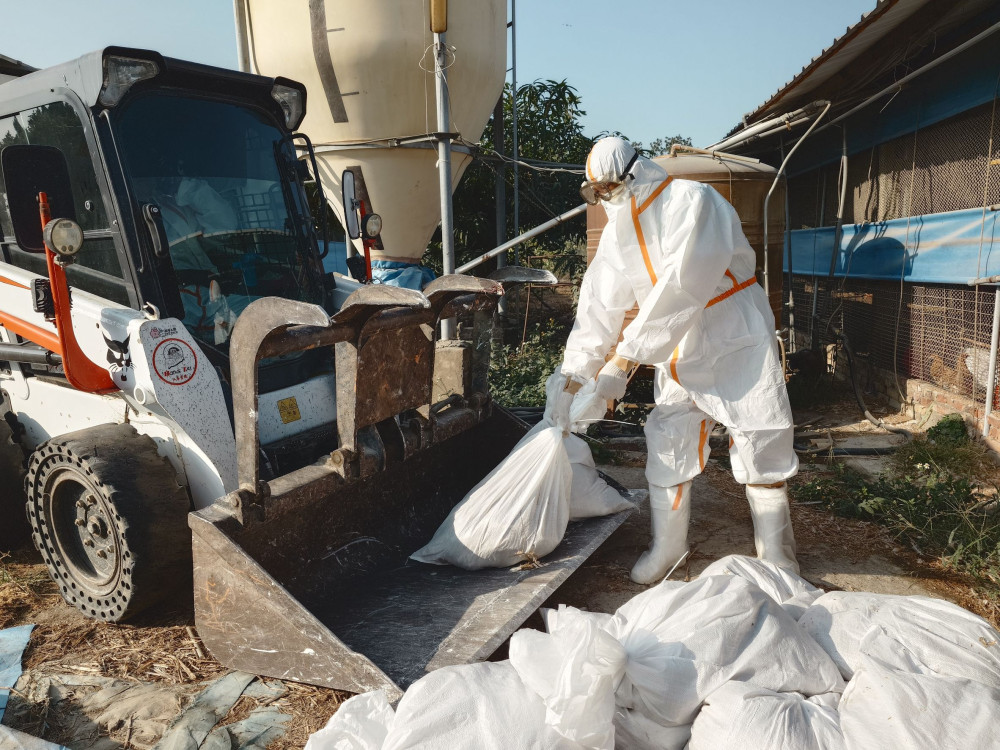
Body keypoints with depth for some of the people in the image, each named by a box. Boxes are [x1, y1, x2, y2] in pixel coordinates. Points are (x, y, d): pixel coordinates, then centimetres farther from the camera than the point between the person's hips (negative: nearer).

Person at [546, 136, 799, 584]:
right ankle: (666, 546, 22)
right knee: (667, 445, 5)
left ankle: (776, 555, 15)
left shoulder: (692, 202, -20)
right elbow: (599, 305, -1)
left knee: (760, 444, -2)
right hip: (679, 351, 6)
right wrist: (571, 378, -9)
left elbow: (679, 291, -30)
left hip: (737, 341, -5)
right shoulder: (617, 233, 2)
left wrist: (624, 360, -30)